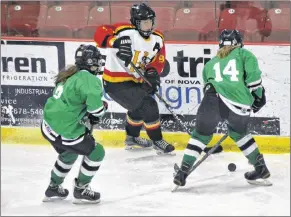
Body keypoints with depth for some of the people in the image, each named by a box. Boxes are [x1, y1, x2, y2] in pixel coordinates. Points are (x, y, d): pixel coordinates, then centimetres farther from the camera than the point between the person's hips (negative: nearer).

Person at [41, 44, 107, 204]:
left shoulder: (69, 75, 11)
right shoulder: (88, 79, -17)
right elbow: (94, 104, -31)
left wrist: (86, 115, 15)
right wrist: (100, 110, -8)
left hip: (48, 127, 9)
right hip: (65, 132, -9)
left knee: (69, 154, 34)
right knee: (96, 153, 8)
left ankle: (53, 188, 46)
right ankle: (80, 190, 18)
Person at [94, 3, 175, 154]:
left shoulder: (157, 39, -1)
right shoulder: (126, 32, -23)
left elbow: (158, 61, 2)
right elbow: (100, 33, -31)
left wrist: (152, 73, -19)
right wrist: (116, 42, -48)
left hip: (134, 81, 9)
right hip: (116, 82, -9)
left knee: (139, 106, 30)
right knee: (148, 106, -11)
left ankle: (132, 137, 54)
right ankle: (157, 141, 8)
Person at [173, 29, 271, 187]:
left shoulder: (211, 63, 32)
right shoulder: (243, 54, 22)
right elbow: (253, 74, 3)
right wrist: (258, 94, 11)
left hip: (213, 100, 0)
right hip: (241, 105, 0)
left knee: (201, 134, 19)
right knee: (238, 133, 28)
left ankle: (183, 171, 10)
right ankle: (261, 167, 30)